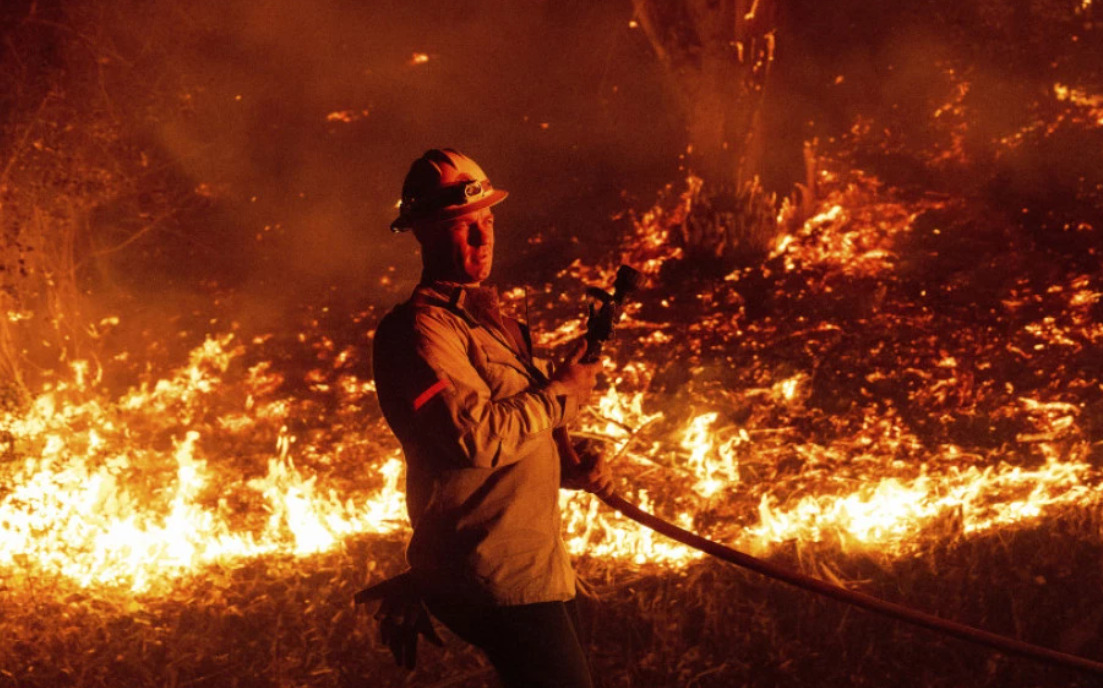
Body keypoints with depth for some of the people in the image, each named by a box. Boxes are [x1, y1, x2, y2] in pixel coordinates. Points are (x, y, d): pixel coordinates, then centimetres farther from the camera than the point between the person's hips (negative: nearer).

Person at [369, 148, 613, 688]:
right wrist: (560, 394, -12)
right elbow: (478, 436, -26)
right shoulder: (422, 328, -14)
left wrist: (570, 468, 8)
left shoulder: (490, 320, 19)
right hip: (501, 577, -10)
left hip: (538, 567, 10)